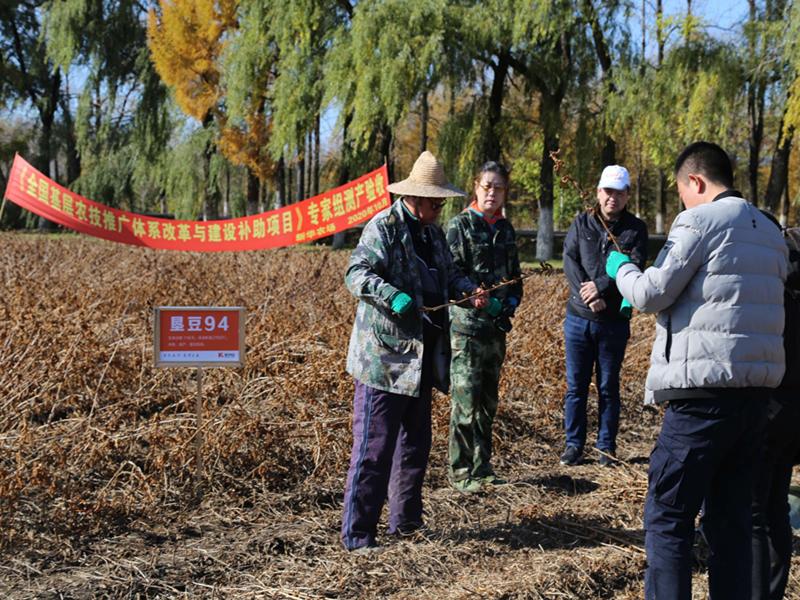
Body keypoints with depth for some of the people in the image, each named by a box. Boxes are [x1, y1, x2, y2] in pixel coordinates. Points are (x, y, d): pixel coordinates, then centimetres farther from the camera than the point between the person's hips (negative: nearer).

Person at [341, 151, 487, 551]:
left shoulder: (432, 232, 16)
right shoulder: (383, 226, -10)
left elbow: (447, 275, 23)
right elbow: (356, 273, -18)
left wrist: (470, 291, 3)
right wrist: (393, 297, -32)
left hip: (420, 357, 9)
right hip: (384, 356, -9)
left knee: (415, 443, 17)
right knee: (374, 447, -8)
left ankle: (406, 522, 30)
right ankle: (356, 534, -2)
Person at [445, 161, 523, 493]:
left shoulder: (505, 229, 14)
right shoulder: (460, 225, -4)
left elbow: (514, 275, 19)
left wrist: (511, 303, 0)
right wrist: (486, 302, -21)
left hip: (497, 328, 6)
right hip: (466, 325, -6)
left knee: (488, 402, 12)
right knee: (466, 401, -7)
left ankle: (482, 467, 21)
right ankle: (461, 471, 2)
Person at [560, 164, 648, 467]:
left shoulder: (635, 229, 2)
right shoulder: (581, 223, 6)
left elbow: (635, 267, -11)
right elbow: (569, 261, -4)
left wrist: (601, 286, -21)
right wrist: (588, 295, -17)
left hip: (614, 320, -1)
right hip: (579, 317, 1)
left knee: (608, 387, 7)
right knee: (576, 385, 6)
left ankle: (606, 446, 16)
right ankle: (574, 444, 15)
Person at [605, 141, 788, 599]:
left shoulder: (700, 220, -8)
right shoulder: (771, 233, 16)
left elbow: (651, 294, -9)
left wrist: (622, 268, 11)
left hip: (705, 390, -8)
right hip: (757, 391, 8)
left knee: (668, 517, -3)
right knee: (730, 517, 14)